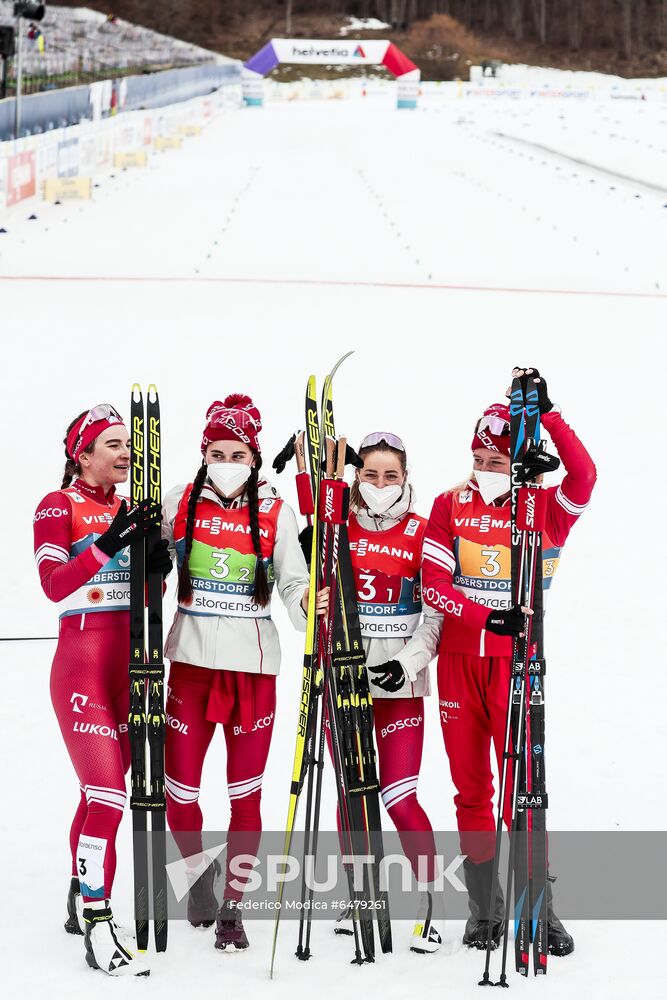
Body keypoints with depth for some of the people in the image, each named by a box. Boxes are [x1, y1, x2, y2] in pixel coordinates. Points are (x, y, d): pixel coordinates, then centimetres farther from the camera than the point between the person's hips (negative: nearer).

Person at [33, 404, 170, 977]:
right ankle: (97, 931, -12)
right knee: (108, 795, -14)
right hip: (82, 665, -7)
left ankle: (82, 902, 27)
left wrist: (158, 565, -8)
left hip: (130, 665, 7)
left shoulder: (131, 511, 12)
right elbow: (54, 585, -20)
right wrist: (108, 543, -32)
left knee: (103, 792, 13)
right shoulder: (59, 507, -6)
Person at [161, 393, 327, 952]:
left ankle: (231, 907, 14)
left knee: (245, 794, 2)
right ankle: (199, 868, 29)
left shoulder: (275, 512, 0)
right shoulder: (181, 503, 3)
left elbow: (294, 582, -3)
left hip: (253, 665, -1)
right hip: (191, 660, 1)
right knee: (179, 790, -1)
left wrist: (308, 603, -24)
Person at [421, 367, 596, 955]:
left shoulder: (546, 509, 0)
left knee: (522, 785, -6)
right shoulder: (451, 505, 4)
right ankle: (484, 907, 17)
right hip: (459, 659, 2)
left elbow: (583, 476, -22)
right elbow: (432, 583, -3)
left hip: (517, 661, -2)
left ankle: (539, 907, 2)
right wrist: (488, 617, -16)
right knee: (471, 787, 8)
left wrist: (546, 412, -28)